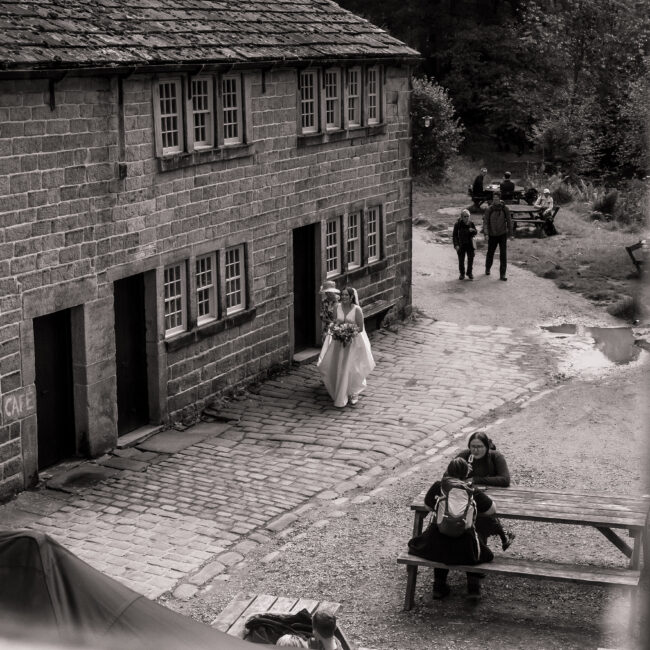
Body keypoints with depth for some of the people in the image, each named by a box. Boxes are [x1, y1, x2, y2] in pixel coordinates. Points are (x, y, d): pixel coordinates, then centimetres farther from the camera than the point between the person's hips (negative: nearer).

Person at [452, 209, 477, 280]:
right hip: (461, 244, -2)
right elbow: (454, 235, -9)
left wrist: (472, 230, -19)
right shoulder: (458, 224, -11)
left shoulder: (471, 224, -2)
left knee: (471, 258, 4)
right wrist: (456, 245, -17)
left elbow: (475, 232, 6)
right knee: (461, 260, 3)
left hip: (470, 244, 2)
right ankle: (462, 274, 19)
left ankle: (469, 273, 21)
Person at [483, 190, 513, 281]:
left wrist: (510, 234, 7)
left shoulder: (504, 208, -6)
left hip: (502, 234, 0)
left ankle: (502, 274, -3)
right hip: (492, 235, 0)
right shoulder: (489, 209, -9)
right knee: (490, 253, 15)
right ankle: (487, 269, 41)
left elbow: (509, 221, 3)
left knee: (503, 254, -6)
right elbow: (485, 222, -9)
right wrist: (486, 233, -19)